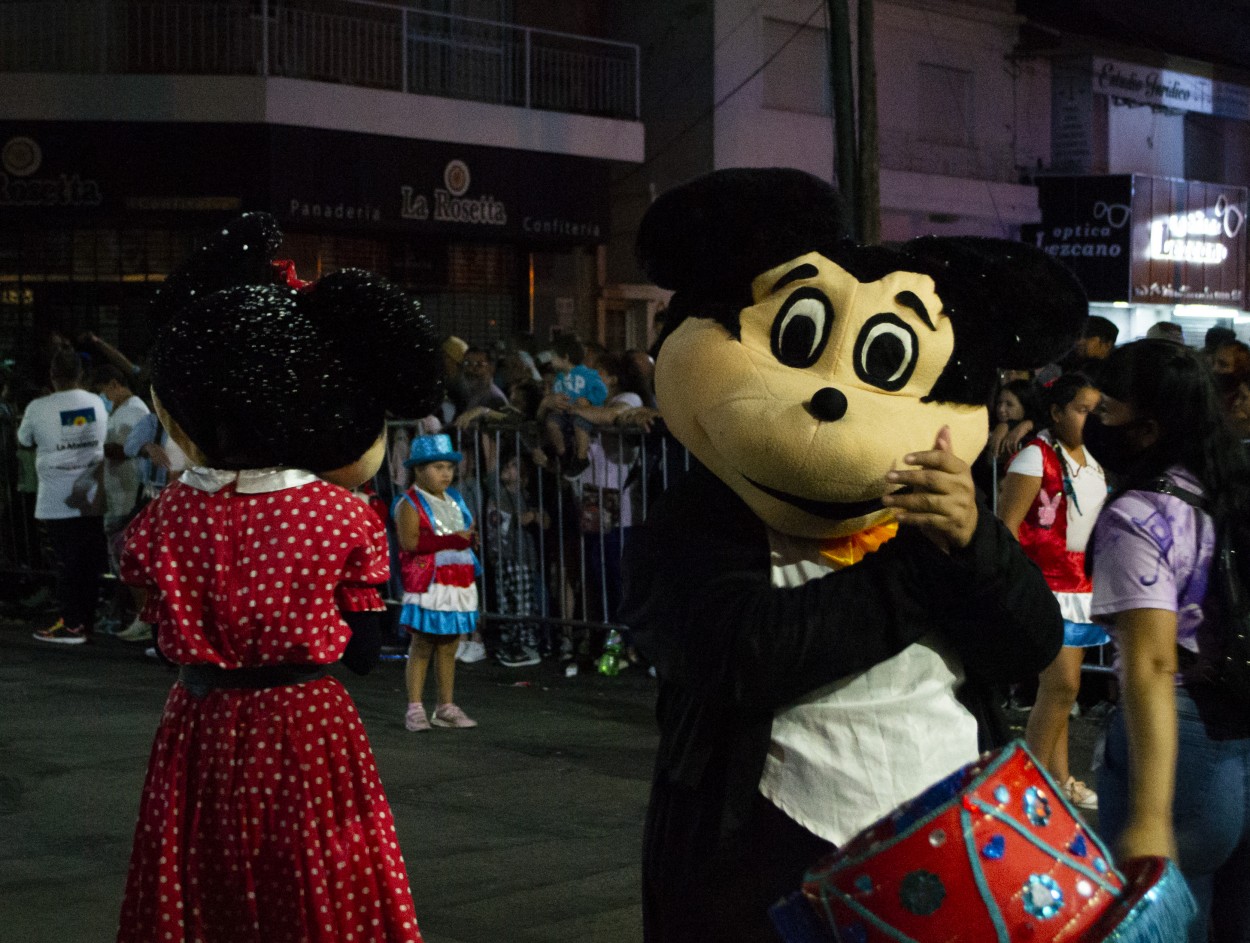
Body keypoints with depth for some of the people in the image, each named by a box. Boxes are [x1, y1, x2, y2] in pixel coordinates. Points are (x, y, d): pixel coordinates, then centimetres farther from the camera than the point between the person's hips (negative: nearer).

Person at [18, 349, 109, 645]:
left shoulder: (38, 408, -10)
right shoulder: (98, 404, 2)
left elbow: (24, 441, 9)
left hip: (57, 501, -4)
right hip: (91, 498, 4)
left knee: (67, 562, 1)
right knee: (90, 562, 8)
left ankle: (72, 624, 2)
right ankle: (88, 621, 14)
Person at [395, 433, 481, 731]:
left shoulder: (455, 500, 17)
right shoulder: (409, 503, -7)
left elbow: (471, 532, 22)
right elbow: (410, 542, -19)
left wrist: (468, 538, -3)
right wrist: (451, 540, -20)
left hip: (459, 582, 7)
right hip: (427, 584, -7)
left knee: (449, 646, 9)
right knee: (422, 645, -4)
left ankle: (446, 707, 15)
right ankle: (415, 708, -1)